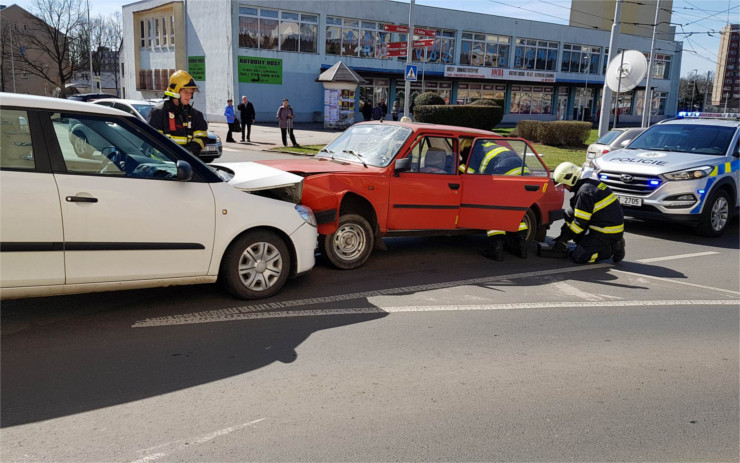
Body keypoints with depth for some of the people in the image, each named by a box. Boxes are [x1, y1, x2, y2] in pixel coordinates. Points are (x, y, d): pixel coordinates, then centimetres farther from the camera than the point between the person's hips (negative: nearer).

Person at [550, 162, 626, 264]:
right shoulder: (590, 184, 11)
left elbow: (580, 223, -18)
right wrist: (563, 236, 18)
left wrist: (564, 239, -6)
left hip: (607, 233, -10)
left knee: (578, 257, -10)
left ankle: (613, 248, -4)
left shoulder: (584, 193, -21)